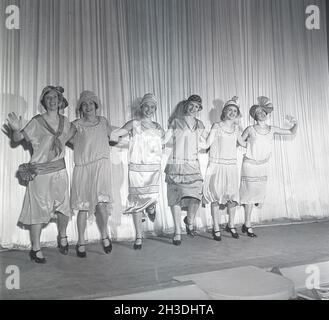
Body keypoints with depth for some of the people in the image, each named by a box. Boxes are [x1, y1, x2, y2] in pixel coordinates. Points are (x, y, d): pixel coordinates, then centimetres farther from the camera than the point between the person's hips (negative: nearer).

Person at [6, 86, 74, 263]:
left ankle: (62, 236, 36)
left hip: (60, 170, 4)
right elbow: (17, 138, -12)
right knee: (39, 209, 0)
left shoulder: (65, 121, 5)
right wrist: (16, 129, -31)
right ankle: (35, 249, 14)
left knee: (63, 207, 10)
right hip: (40, 172, -4)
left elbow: (71, 135, 24)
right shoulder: (37, 122, -8)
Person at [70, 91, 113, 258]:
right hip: (82, 168, -1)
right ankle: (81, 242, 18)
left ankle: (104, 235, 13)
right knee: (83, 206, 2)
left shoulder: (103, 121, 12)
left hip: (101, 166, 1)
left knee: (101, 203, -12)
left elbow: (111, 136, 27)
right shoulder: (76, 124, 3)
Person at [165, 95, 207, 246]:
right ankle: (177, 232, 9)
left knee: (196, 196, -11)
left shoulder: (199, 124, 15)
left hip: (193, 165, 3)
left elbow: (203, 143, 20)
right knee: (176, 198, -3)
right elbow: (164, 139, 0)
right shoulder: (175, 122, 4)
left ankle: (190, 221, 19)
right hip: (176, 164, -3)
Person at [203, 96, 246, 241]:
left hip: (231, 166, 4)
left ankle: (231, 225, 24)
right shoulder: (217, 126, -1)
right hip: (217, 165, -4)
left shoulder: (236, 128, 11)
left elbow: (242, 143, 25)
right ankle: (216, 228, 8)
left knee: (232, 196, 5)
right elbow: (207, 143, -8)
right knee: (216, 197, -3)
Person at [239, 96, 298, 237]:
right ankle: (248, 226, 6)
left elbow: (292, 132, 6)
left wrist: (295, 123, -10)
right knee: (250, 193, -4)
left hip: (263, 166, 4)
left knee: (259, 193, 6)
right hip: (250, 164, -4)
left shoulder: (272, 129, 2)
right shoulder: (250, 129, -8)